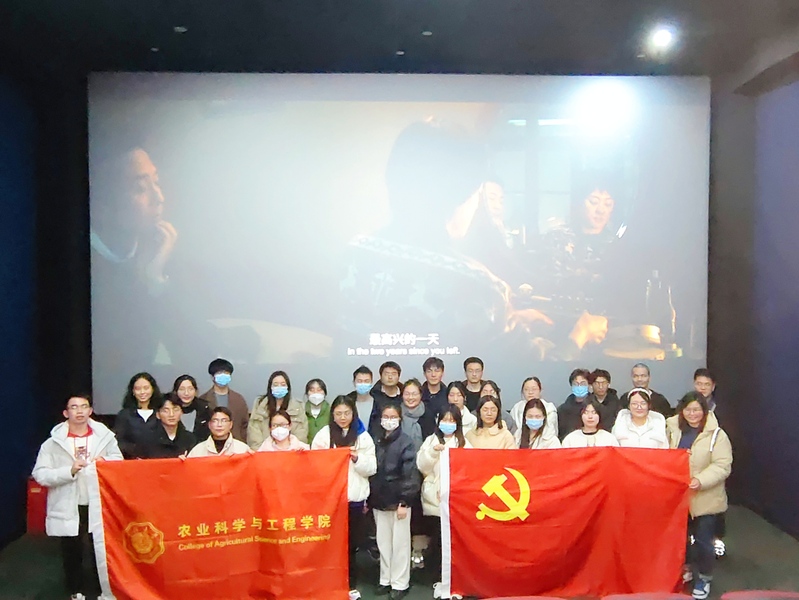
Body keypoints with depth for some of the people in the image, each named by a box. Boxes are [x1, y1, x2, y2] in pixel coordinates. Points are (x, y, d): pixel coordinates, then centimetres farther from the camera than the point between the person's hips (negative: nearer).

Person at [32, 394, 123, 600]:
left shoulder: (105, 437, 2)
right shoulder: (53, 442, -3)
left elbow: (120, 463, 4)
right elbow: (40, 474, -9)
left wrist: (105, 462, -17)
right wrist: (70, 470, -21)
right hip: (69, 508, 0)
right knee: (72, 553, 13)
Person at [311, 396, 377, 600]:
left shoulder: (363, 436, 5)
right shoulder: (323, 435, 1)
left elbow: (371, 468, 3)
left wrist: (357, 458, -13)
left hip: (355, 498, 1)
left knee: (351, 543, 8)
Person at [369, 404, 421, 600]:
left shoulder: (406, 442, -7)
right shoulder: (376, 442, 8)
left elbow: (410, 474, -12)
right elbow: (371, 471, 11)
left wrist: (404, 501, -16)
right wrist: (368, 498, 9)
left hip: (398, 501, -5)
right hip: (379, 500, 5)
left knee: (399, 543, 4)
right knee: (383, 543, 14)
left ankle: (399, 583, 16)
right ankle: (386, 580, 27)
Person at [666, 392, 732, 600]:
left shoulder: (716, 435, -13)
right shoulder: (674, 430, 3)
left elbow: (722, 466, -18)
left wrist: (701, 480, -29)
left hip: (705, 499, -5)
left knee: (702, 540, 5)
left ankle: (704, 578, 25)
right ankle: (687, 568, 38)